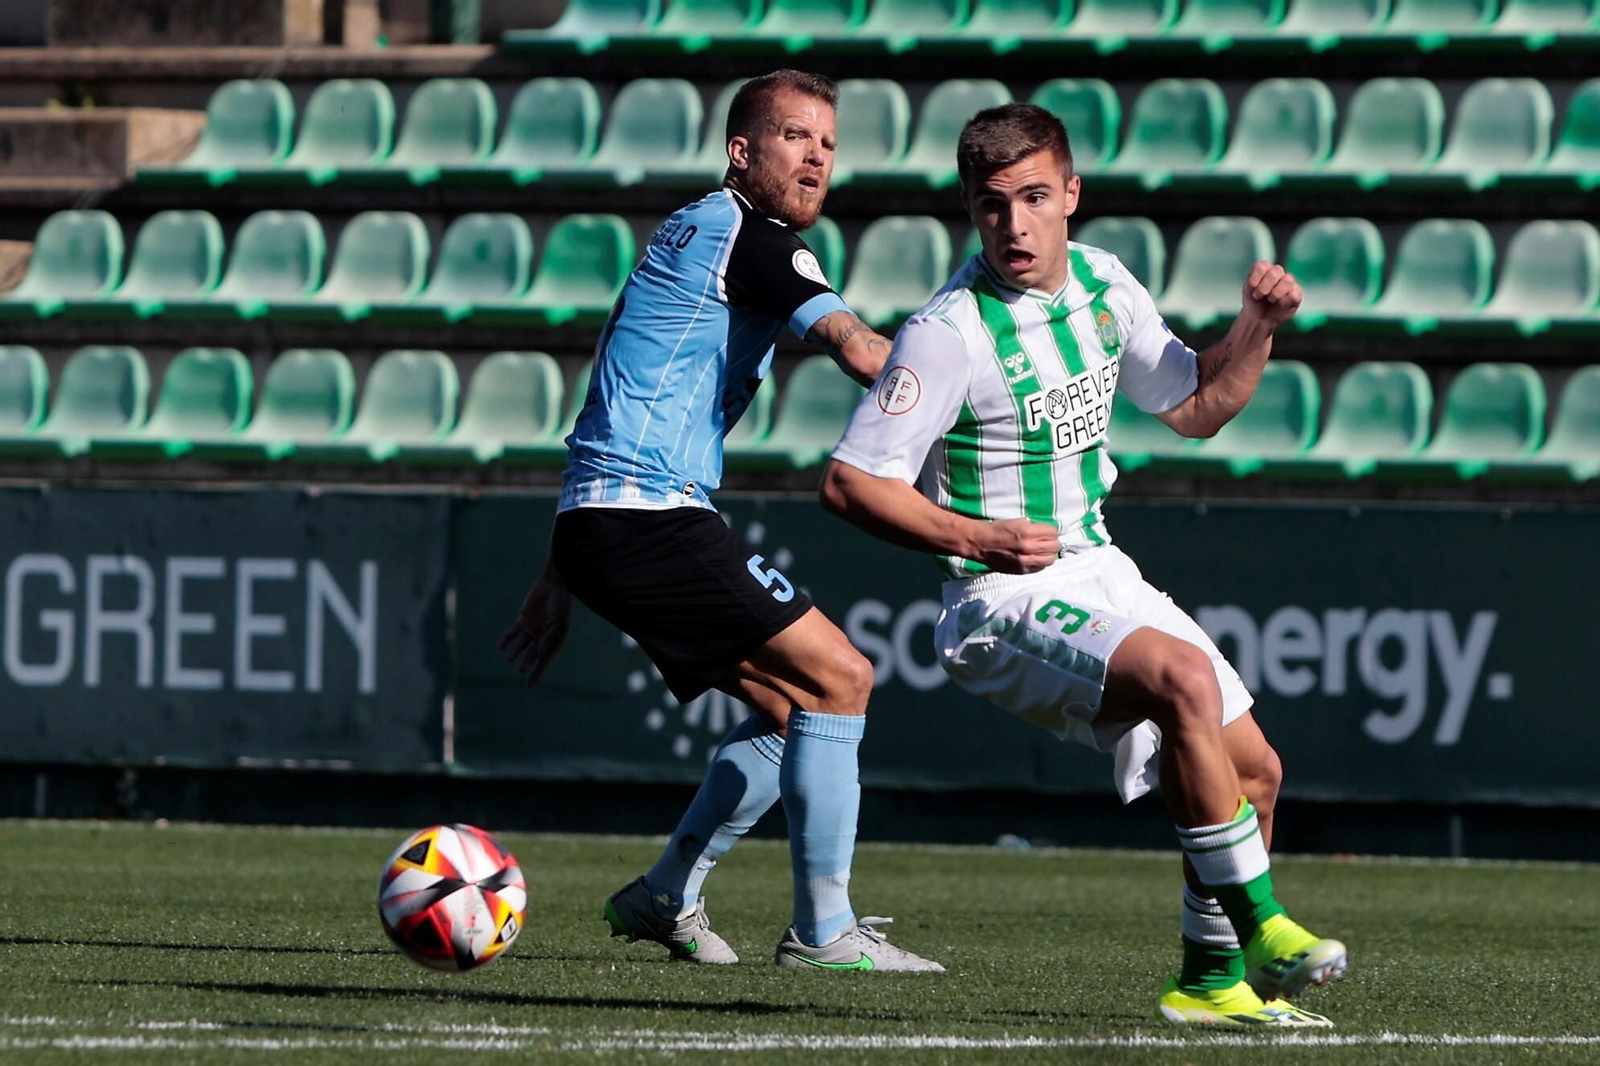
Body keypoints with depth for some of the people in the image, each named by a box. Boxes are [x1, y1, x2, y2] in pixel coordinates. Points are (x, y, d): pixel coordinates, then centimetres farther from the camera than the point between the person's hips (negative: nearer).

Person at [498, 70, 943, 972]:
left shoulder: (690, 235, 24)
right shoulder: (748, 237, -8)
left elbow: (619, 410, 27)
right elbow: (863, 354, -21)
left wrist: (560, 579, 29)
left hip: (599, 524, 10)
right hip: (653, 517, -10)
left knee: (787, 710, 16)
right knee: (840, 678, -9)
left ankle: (666, 898, 20)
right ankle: (824, 930, -8)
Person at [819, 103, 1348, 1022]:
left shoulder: (1103, 284, 3)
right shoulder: (951, 333, -19)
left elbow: (1196, 407, 17)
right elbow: (851, 481, -17)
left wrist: (1257, 330, 0)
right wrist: (975, 539, -26)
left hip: (1102, 577, 8)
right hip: (1010, 602, -8)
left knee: (1253, 772, 5)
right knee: (1184, 678, -32)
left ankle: (1212, 980, 21)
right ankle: (1261, 930, -24)